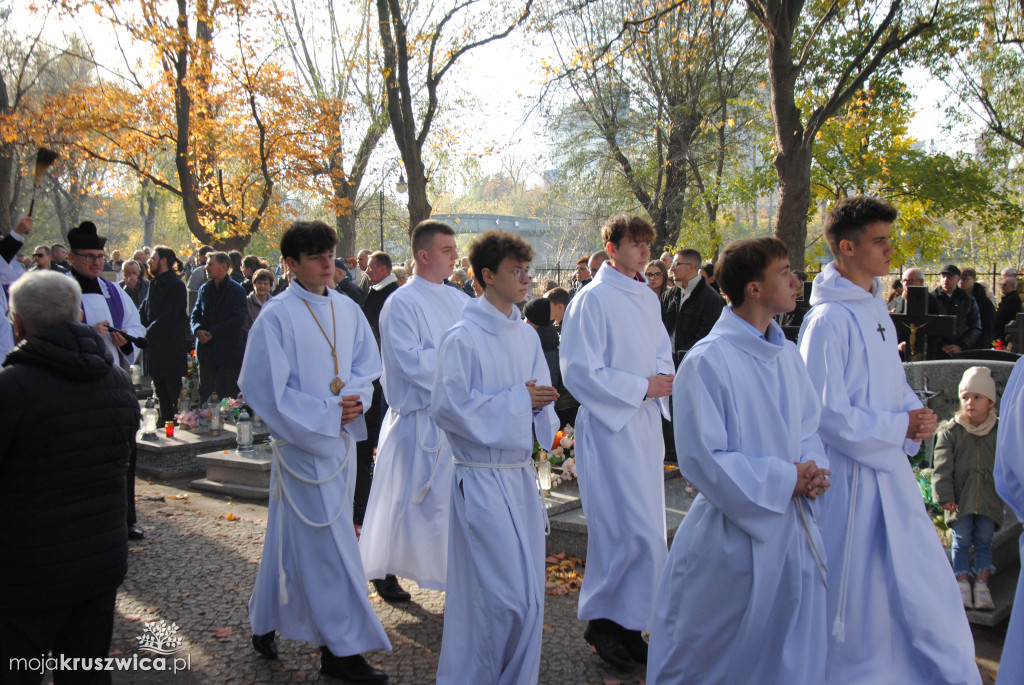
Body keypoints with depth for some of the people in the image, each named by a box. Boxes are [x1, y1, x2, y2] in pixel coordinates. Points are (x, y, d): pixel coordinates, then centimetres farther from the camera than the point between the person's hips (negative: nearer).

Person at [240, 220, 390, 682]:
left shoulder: (347, 311, 6)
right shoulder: (277, 316, -11)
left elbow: (367, 366, 12)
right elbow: (265, 388, -12)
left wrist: (356, 399, -9)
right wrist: (326, 414, -16)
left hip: (342, 437, 6)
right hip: (302, 440, -6)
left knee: (291, 536, 16)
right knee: (326, 543, -3)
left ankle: (265, 623, 33)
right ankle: (342, 647, 8)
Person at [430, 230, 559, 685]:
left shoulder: (526, 335, 9)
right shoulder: (462, 339, -12)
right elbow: (447, 408, -17)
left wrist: (541, 406, -7)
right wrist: (517, 399, -16)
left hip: (521, 475, 7)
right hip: (482, 479, -7)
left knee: (529, 594, 12)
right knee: (501, 594, -4)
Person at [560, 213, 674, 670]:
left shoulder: (648, 299, 12)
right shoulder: (592, 299, -11)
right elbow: (580, 374, -15)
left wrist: (664, 377, 0)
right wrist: (642, 387, -15)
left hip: (645, 423, 8)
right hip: (609, 426, -8)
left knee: (643, 527, 12)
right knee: (634, 532, -9)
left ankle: (626, 624, 26)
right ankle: (603, 620, 10)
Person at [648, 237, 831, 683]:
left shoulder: (787, 355, 7)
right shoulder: (708, 361, -17)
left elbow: (808, 428, 15)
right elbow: (703, 459, -17)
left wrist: (810, 469, -6)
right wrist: (783, 478, -16)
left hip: (791, 528, 7)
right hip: (732, 534, -7)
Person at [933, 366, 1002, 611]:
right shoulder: (950, 431, -1)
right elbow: (943, 467, -5)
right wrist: (944, 495, -12)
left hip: (989, 497, 1)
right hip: (960, 497, -1)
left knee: (984, 541, 4)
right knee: (962, 541, 0)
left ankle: (982, 585, 13)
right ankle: (962, 585, 9)